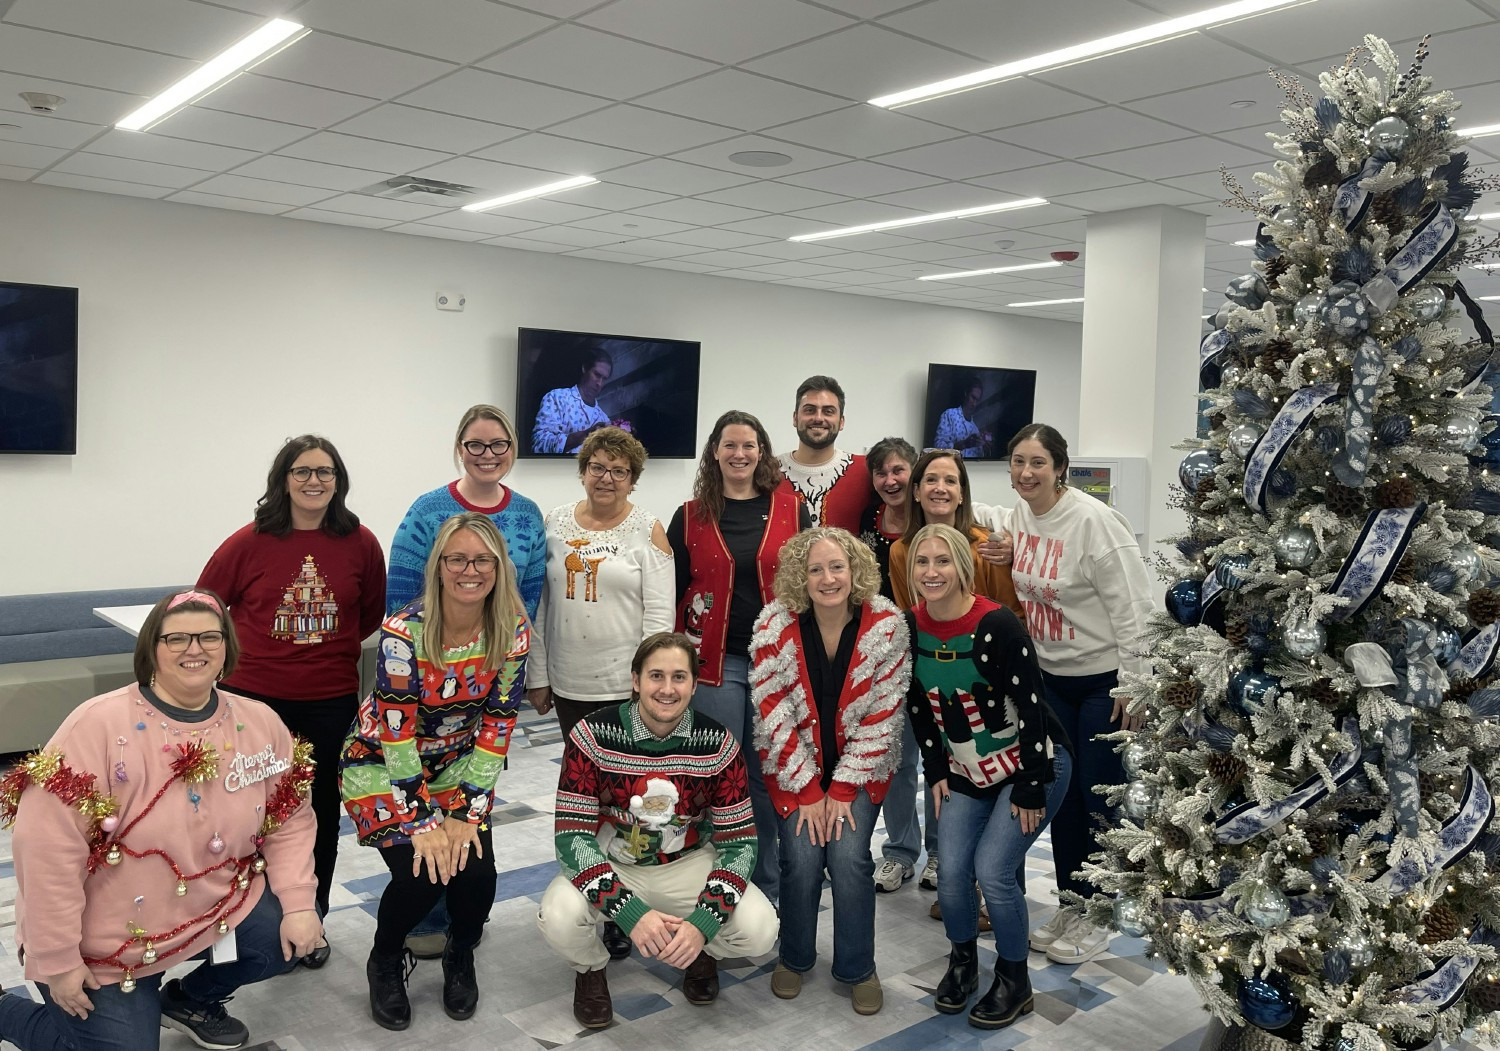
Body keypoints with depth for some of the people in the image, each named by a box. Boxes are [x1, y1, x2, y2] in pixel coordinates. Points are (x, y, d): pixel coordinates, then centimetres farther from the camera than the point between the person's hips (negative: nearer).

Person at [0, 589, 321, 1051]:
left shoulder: (260, 724, -5)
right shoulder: (99, 725, -21)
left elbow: (289, 822, 1)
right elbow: (48, 848, -23)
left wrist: (299, 904, -11)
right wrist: (57, 961, -20)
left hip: (220, 909, 5)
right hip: (109, 940, -4)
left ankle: (190, 1000, 19)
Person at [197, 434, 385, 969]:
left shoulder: (360, 543, -4)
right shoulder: (249, 542, -8)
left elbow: (372, 612, 11)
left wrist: (333, 645, 4)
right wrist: (240, 648, 1)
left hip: (331, 699, 1)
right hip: (255, 695, -1)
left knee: (321, 811, 13)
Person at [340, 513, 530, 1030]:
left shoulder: (512, 631, -16)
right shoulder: (404, 632, -26)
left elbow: (496, 727, -11)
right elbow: (397, 736, -23)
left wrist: (467, 812, -15)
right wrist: (423, 823, -25)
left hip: (455, 761, 3)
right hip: (381, 760, -3)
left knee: (475, 868, -15)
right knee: (422, 872, -18)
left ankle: (460, 958, 18)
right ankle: (385, 962, 15)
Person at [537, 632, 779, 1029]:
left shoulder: (717, 744, -15)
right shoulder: (593, 736, -19)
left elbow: (739, 841, -11)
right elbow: (572, 835, -21)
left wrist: (703, 923, -27)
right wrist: (631, 913, -34)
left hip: (687, 865, 1)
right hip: (609, 867, -1)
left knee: (759, 929, -24)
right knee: (559, 918, -32)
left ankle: (702, 953, 15)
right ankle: (590, 968, 7)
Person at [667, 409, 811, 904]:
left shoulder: (792, 510, 4)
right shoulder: (691, 515, 4)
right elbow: (671, 590, 6)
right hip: (714, 663, 0)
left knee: (769, 775, 8)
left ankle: (767, 887, 22)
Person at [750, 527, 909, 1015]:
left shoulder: (887, 624, -16)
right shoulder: (775, 625, -17)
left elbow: (883, 715, -12)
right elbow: (772, 714, -12)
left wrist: (843, 789, -12)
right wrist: (807, 791, -12)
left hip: (860, 765, 0)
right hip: (794, 766, 0)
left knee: (848, 856, -14)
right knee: (803, 858, -12)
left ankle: (857, 969, 11)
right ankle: (795, 958, 17)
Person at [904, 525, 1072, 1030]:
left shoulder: (996, 625, -25)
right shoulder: (912, 626, -7)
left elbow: (1031, 708, -21)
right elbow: (920, 706, 6)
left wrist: (1031, 789, -18)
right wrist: (936, 772, 5)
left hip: (1030, 765, -5)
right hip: (966, 770, 5)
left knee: (993, 870, -13)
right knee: (951, 871, -4)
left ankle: (1014, 981, 12)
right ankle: (962, 960, 25)